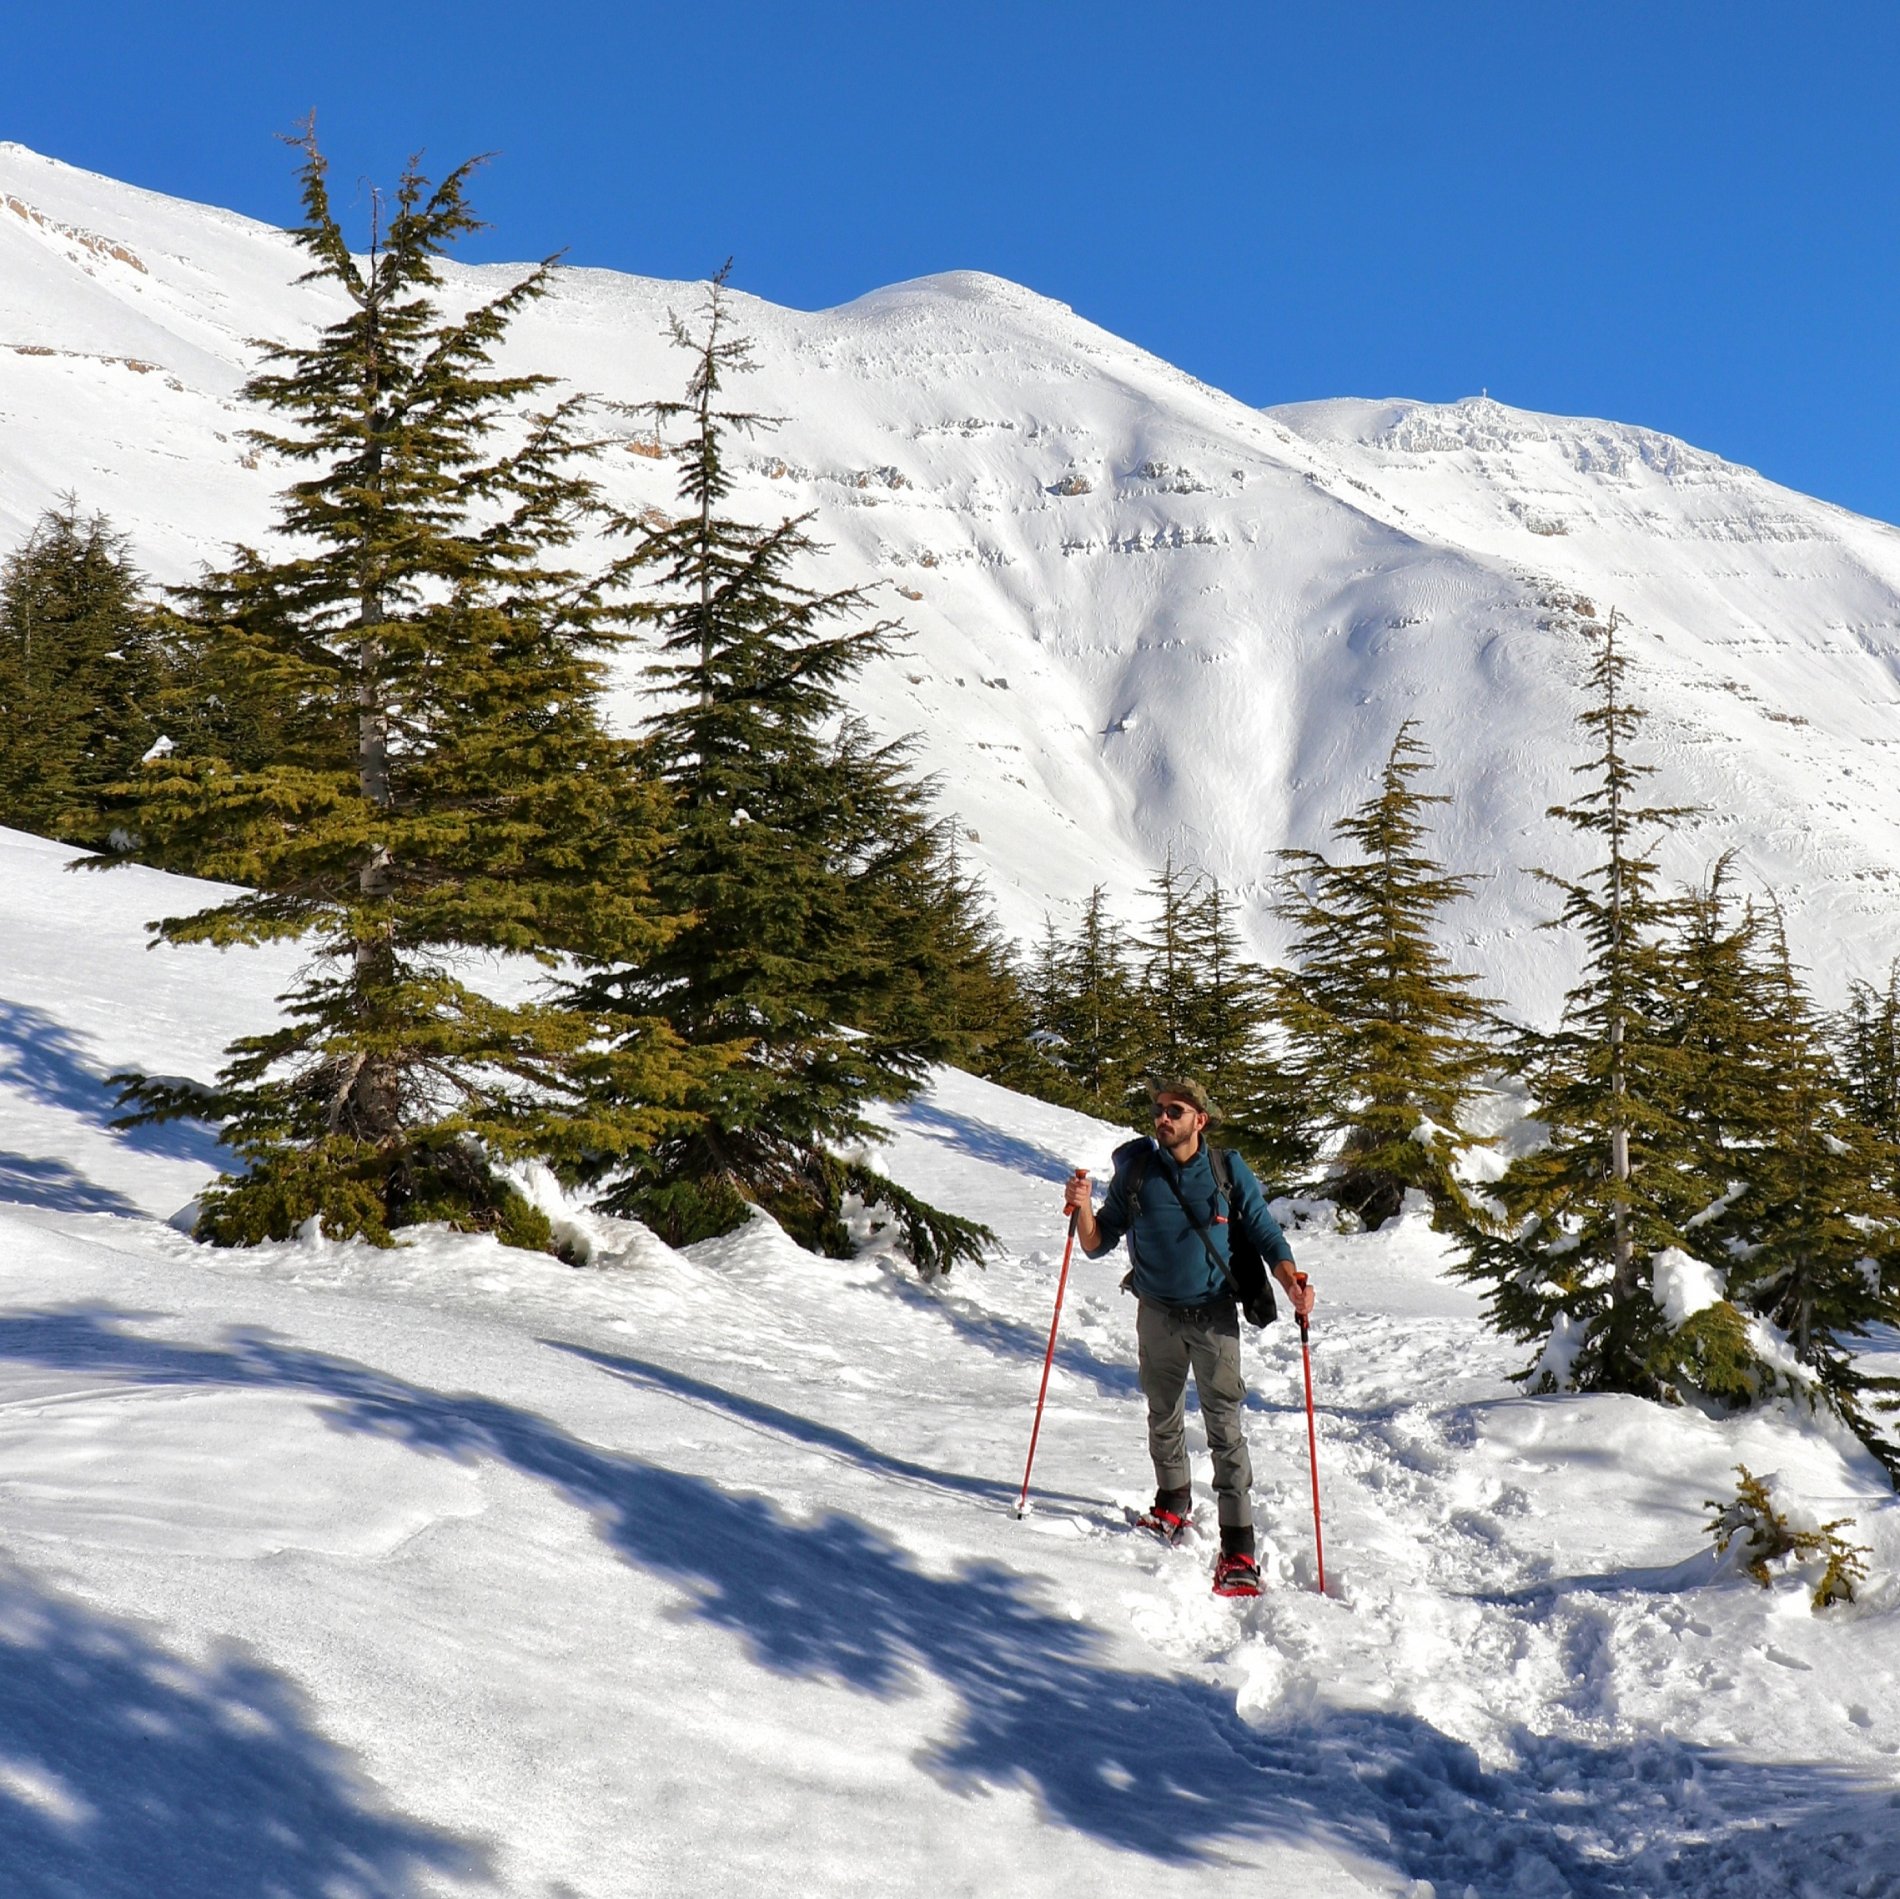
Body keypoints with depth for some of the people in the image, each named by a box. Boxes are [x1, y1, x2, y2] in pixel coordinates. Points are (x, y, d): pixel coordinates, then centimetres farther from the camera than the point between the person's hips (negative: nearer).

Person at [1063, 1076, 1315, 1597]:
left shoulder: (1229, 1171, -6)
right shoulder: (1135, 1171, -3)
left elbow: (1266, 1235, -1)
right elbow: (1098, 1244, 1)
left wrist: (1291, 1283, -19)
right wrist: (1082, 1208, -19)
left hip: (1214, 1313, -3)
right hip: (1157, 1313, 3)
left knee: (1225, 1426, -9)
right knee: (1163, 1417, 16)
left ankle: (1239, 1552, -11)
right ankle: (1173, 1506, 40)